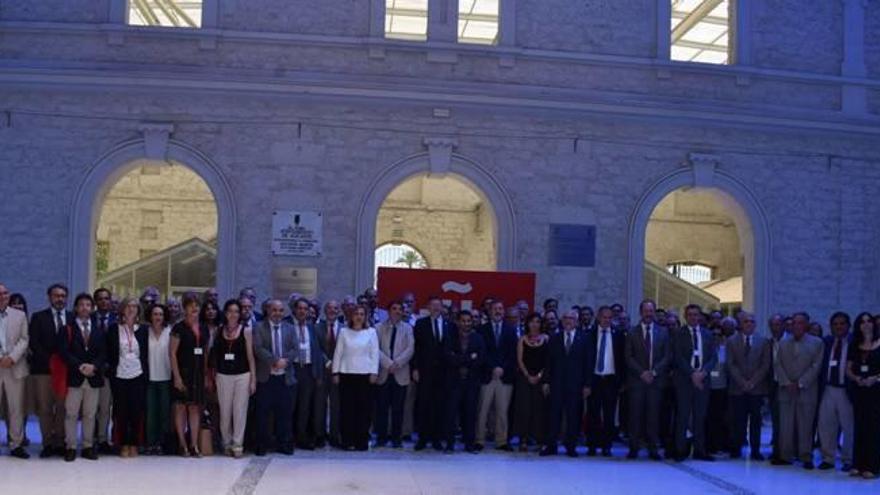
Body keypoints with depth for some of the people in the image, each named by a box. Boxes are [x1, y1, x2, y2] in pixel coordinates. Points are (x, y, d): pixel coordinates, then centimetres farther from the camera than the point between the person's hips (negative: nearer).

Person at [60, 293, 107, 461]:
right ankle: (71, 447, 4)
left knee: (90, 414, 6)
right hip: (74, 377, -2)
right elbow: (64, 351, -6)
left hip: (94, 377, 3)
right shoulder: (68, 328, 4)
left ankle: (88, 447, 11)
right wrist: (80, 366, -16)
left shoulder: (99, 330, 13)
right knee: (71, 414, -1)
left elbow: (104, 353, 6)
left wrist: (94, 366, -12)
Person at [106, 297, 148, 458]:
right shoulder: (114, 329, 4)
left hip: (138, 376, 1)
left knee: (137, 411, -1)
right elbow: (109, 351, 6)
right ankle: (123, 445, 8)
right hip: (119, 375, -1)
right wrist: (110, 369, -1)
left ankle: (134, 445, 8)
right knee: (121, 411, 0)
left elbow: (146, 353, 10)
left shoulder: (142, 330, 8)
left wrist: (146, 374, 5)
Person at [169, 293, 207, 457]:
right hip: (183, 372, -5)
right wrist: (177, 376, -13)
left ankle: (194, 445, 9)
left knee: (195, 408, 6)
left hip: (198, 373, 5)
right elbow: (172, 353, -8)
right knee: (181, 407, 0)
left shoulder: (203, 329, 11)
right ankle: (183, 445, 6)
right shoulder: (179, 328, -5)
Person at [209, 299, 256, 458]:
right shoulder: (219, 331, 5)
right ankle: (227, 443, 19)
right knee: (225, 412, 5)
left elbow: (250, 356, 1)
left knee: (240, 411, -1)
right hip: (223, 376, 1)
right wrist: (213, 375, 2)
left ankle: (237, 445, 6)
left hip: (242, 375, -1)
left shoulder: (245, 330, 1)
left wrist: (253, 379, -3)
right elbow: (214, 355, 8)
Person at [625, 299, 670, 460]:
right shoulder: (632, 333, 7)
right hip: (636, 380, -1)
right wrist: (641, 373, -9)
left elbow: (666, 357, 6)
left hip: (656, 380, 1)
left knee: (653, 415, 0)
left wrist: (654, 372, -7)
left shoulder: (663, 333, 11)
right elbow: (628, 357, 2)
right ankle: (634, 448, 3)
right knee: (636, 415, -2)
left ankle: (653, 449, 5)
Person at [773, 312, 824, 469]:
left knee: (805, 426, 0)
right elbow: (778, 365, 8)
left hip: (806, 390, -3)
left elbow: (816, 366, -4)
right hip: (786, 390, 3)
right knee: (785, 425, 2)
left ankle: (806, 457, 5)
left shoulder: (817, 343, 2)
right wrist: (786, 383, -6)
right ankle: (785, 456, 7)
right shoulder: (783, 343, 13)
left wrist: (800, 383, -10)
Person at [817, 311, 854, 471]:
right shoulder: (826, 342, 7)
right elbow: (821, 365, 8)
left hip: (846, 391, -3)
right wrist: (820, 387, 0)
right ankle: (828, 459, 18)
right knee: (826, 425, 7)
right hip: (828, 390, 4)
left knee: (849, 427, 5)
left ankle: (848, 460, 17)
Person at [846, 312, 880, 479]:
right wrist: (856, 378, -8)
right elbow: (848, 369, 11)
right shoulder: (855, 347, 11)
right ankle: (858, 465, 8)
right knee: (859, 426, 4)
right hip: (859, 390, 4)